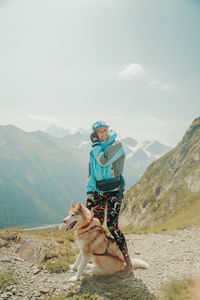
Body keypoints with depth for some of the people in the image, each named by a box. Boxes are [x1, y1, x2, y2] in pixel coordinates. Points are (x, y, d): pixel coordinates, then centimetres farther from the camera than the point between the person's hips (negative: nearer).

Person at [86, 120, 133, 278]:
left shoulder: (116, 145, -11)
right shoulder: (95, 150, 10)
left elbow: (103, 160, -27)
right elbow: (91, 173, 13)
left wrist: (95, 144, -13)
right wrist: (89, 192, 6)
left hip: (113, 191, -7)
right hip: (98, 191, 7)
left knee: (112, 227, -14)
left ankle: (128, 263, 1)